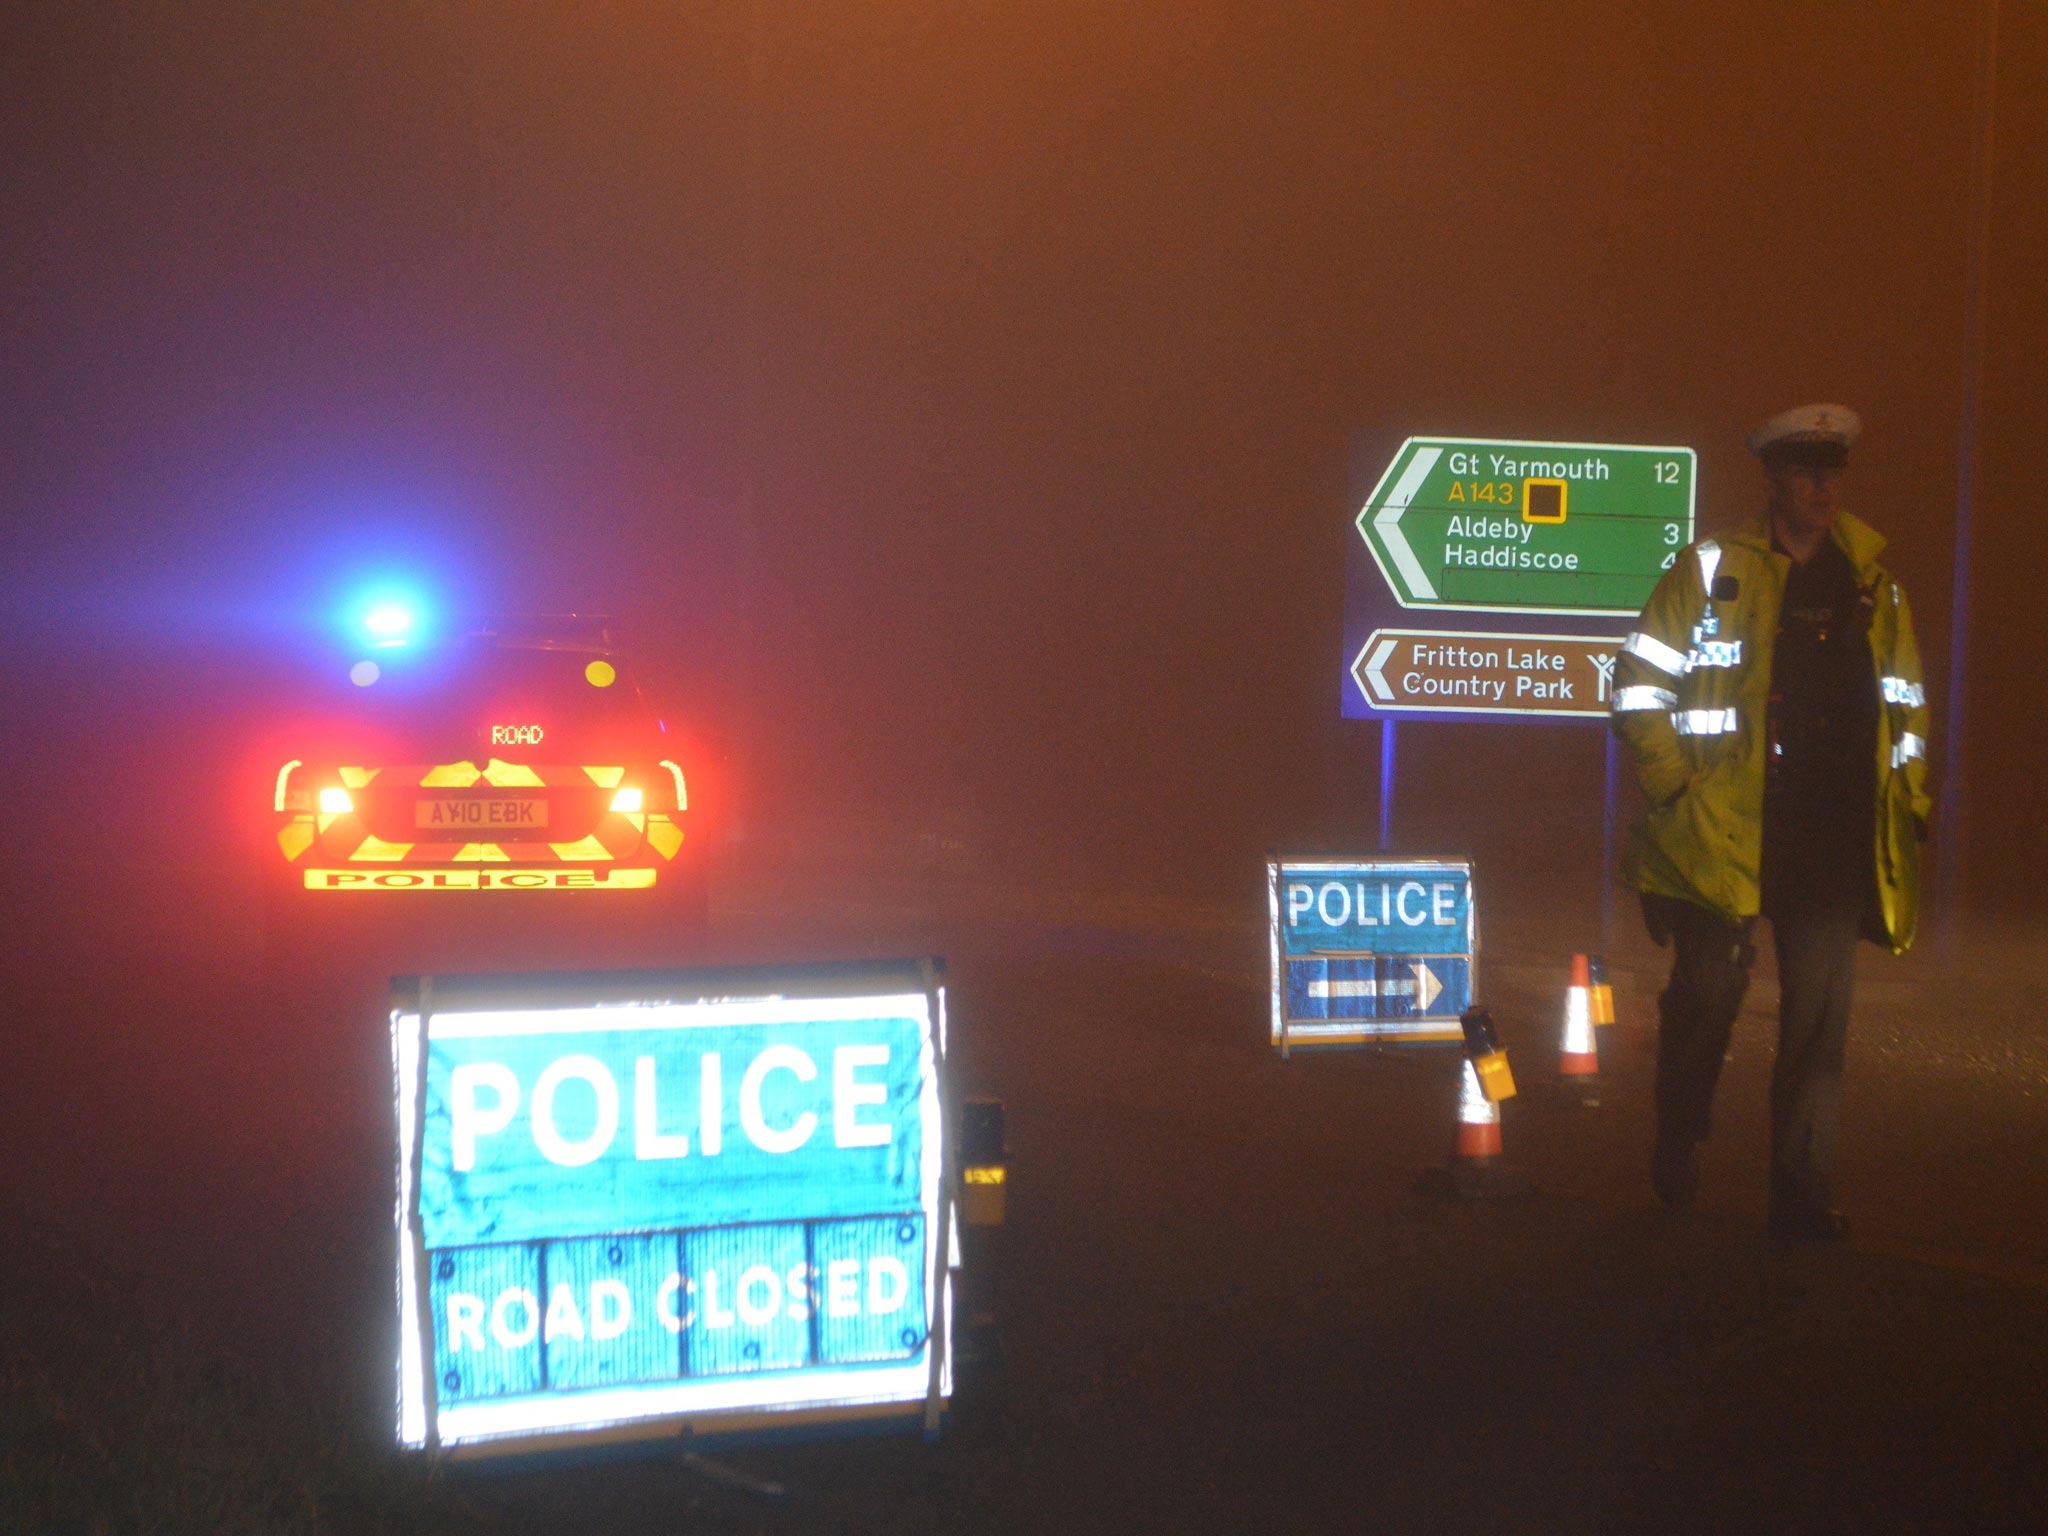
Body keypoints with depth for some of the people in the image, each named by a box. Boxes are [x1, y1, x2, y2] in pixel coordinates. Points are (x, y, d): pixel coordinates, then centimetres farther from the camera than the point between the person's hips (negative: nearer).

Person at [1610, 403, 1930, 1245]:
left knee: (1818, 1017, 0)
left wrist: (1907, 799, 9)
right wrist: (1672, 784, -5)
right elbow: (1638, 683, 1)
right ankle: (1676, 1163, 26)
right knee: (1706, 999, 5)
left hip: (1835, 842, 3)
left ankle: (1803, 1193, 6)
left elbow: (1905, 704, 18)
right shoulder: (1712, 571, 1)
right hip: (1727, 832, -3)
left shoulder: (1873, 585, 12)